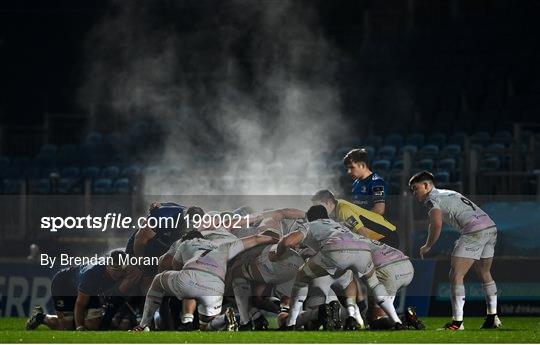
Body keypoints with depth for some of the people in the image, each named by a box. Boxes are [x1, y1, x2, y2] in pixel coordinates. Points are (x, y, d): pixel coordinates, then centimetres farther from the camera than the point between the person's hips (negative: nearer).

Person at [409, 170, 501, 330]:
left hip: (474, 231, -9)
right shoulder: (449, 193, 29)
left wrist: (427, 247, -2)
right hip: (491, 227, 9)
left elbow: (437, 224, -15)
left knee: (456, 275, -8)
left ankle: (457, 321, -14)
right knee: (484, 273, 23)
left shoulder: (432, 199, 0)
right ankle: (493, 318, 25)